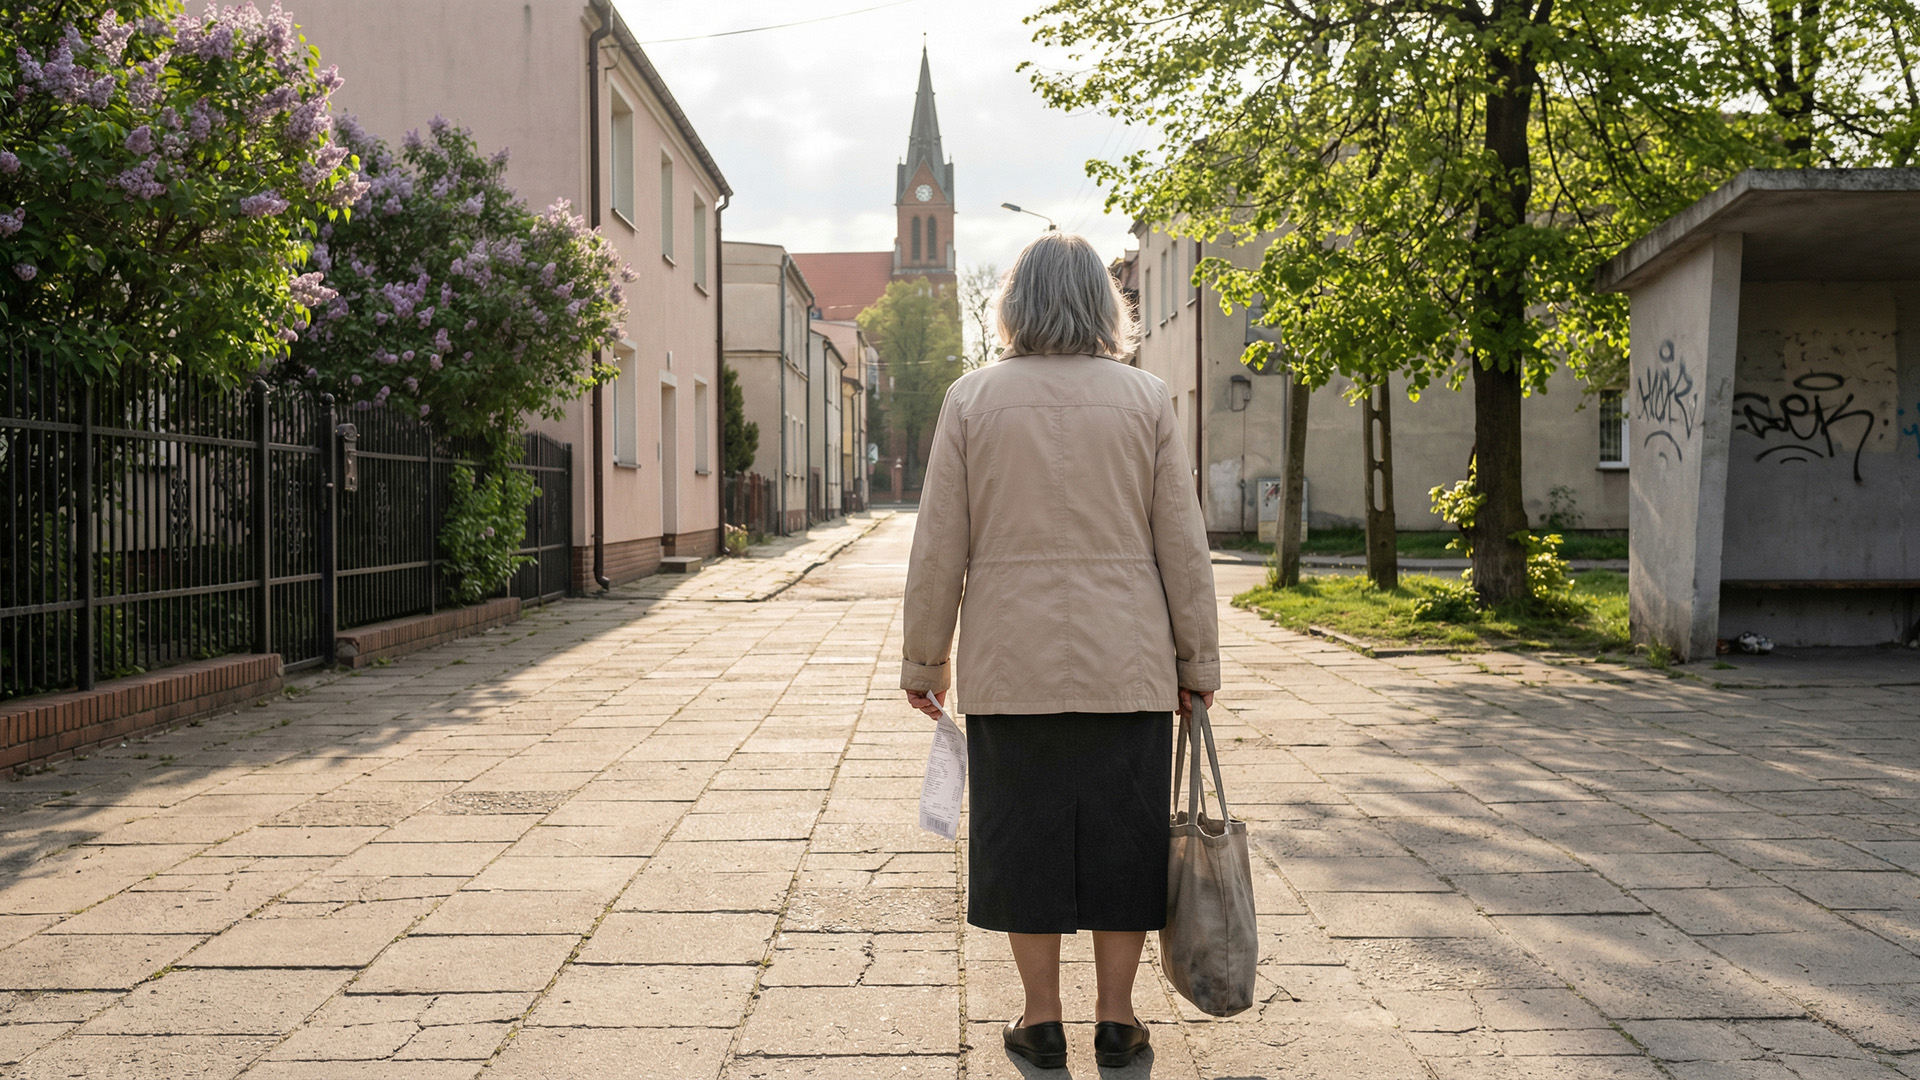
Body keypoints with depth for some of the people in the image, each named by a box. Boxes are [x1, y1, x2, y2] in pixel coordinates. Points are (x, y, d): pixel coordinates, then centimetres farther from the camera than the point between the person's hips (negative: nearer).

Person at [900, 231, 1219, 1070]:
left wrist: (925, 660, 7)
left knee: (1024, 833, 9)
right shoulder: (1146, 399, 1)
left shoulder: (973, 397, -1)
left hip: (1011, 666, 0)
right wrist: (1198, 662, 9)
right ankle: (1115, 1021, 20)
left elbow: (938, 547, -1)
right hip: (1127, 666, 1)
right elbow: (1182, 546, 0)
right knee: (1121, 832, 10)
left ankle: (1042, 1020, 20)